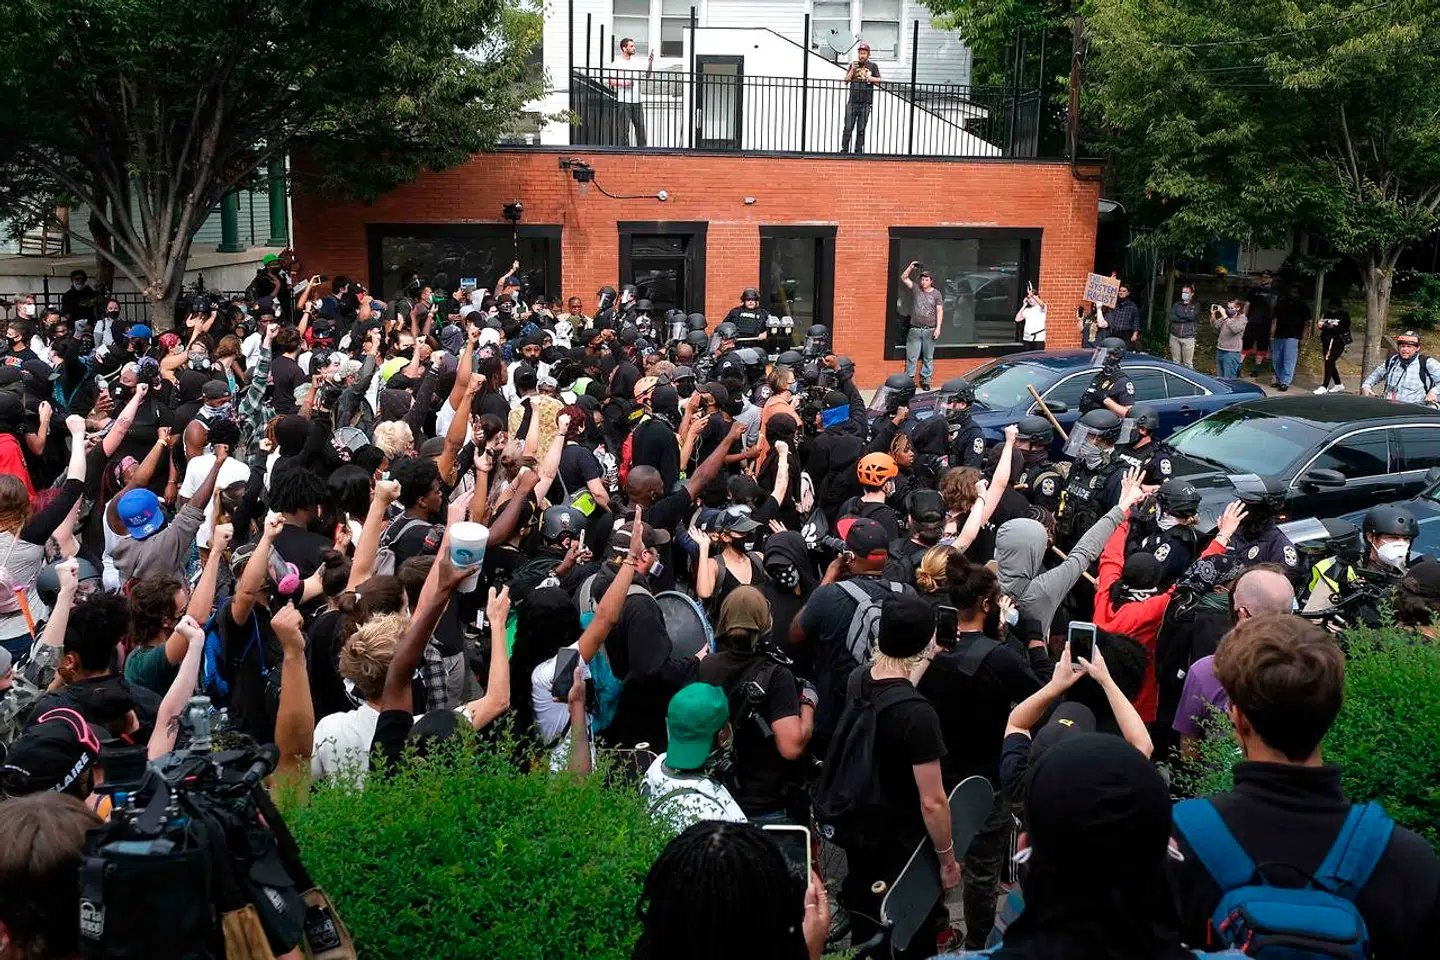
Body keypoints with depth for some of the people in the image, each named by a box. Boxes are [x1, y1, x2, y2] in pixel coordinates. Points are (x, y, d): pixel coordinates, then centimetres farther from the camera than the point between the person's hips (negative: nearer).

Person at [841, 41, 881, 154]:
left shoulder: (873, 66, 8)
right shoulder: (853, 64, 12)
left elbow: (878, 80, 3)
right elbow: (846, 80, 7)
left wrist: (868, 77, -12)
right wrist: (852, 70, -6)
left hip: (866, 102, -1)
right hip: (853, 101, 1)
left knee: (861, 130, 2)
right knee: (848, 128, -3)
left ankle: (858, 150, 7)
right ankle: (844, 149, 3)